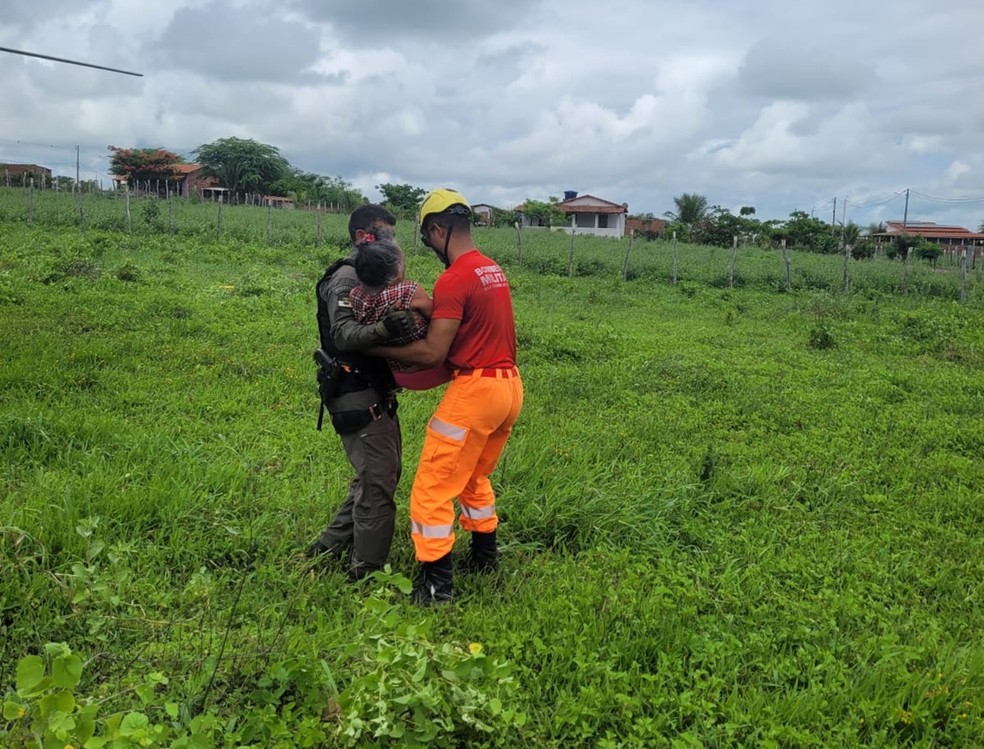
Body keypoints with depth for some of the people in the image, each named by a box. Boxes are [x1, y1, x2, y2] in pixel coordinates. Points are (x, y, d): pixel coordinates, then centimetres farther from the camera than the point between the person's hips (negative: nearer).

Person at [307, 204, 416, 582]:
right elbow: (344, 335, -26)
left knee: (378, 474, 17)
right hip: (358, 396, -10)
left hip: (376, 392, 10)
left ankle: (328, 548, 27)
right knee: (378, 481, -8)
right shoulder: (345, 279, -13)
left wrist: (405, 321, 0)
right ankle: (366, 573, 3)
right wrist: (384, 329, -44)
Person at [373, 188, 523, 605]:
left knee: (433, 488, 0)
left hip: (475, 389, -9)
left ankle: (436, 585, 5)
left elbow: (432, 354, -17)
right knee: (475, 477, 26)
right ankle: (485, 559, 37)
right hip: (510, 385, 9)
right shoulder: (494, 270, 11)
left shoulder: (454, 279, -16)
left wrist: (379, 348, -9)